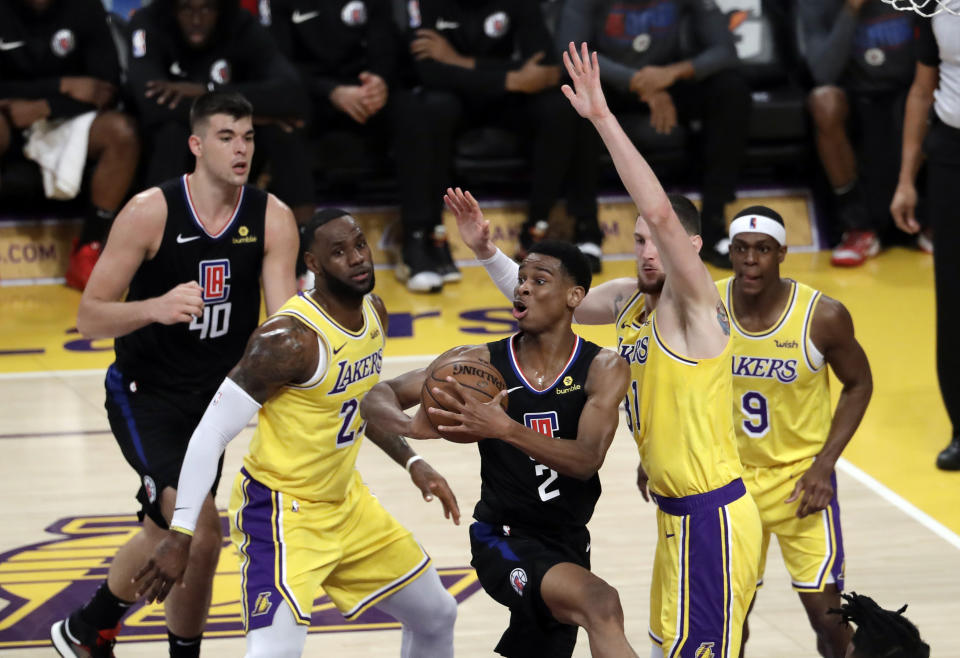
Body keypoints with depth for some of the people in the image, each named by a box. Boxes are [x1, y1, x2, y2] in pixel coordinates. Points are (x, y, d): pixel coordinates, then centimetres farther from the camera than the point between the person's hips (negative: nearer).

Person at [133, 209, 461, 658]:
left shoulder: (374, 313, 0)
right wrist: (180, 535, -26)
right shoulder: (290, 338, -26)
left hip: (345, 502, 9)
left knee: (436, 615, 20)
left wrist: (413, 464, 12)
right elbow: (211, 433, -24)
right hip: (280, 510, -9)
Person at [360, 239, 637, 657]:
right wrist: (411, 425, -30)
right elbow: (377, 398, -5)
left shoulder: (603, 369, -6)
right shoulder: (481, 363, -7)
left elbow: (586, 461, -22)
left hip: (570, 543, 4)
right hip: (504, 539, -4)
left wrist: (505, 429, -38)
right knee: (601, 604, -30)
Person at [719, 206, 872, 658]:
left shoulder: (824, 317, -19)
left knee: (824, 611, -7)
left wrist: (824, 464, -12)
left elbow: (858, 385, -3)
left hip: (800, 477, -2)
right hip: (729, 476, 2)